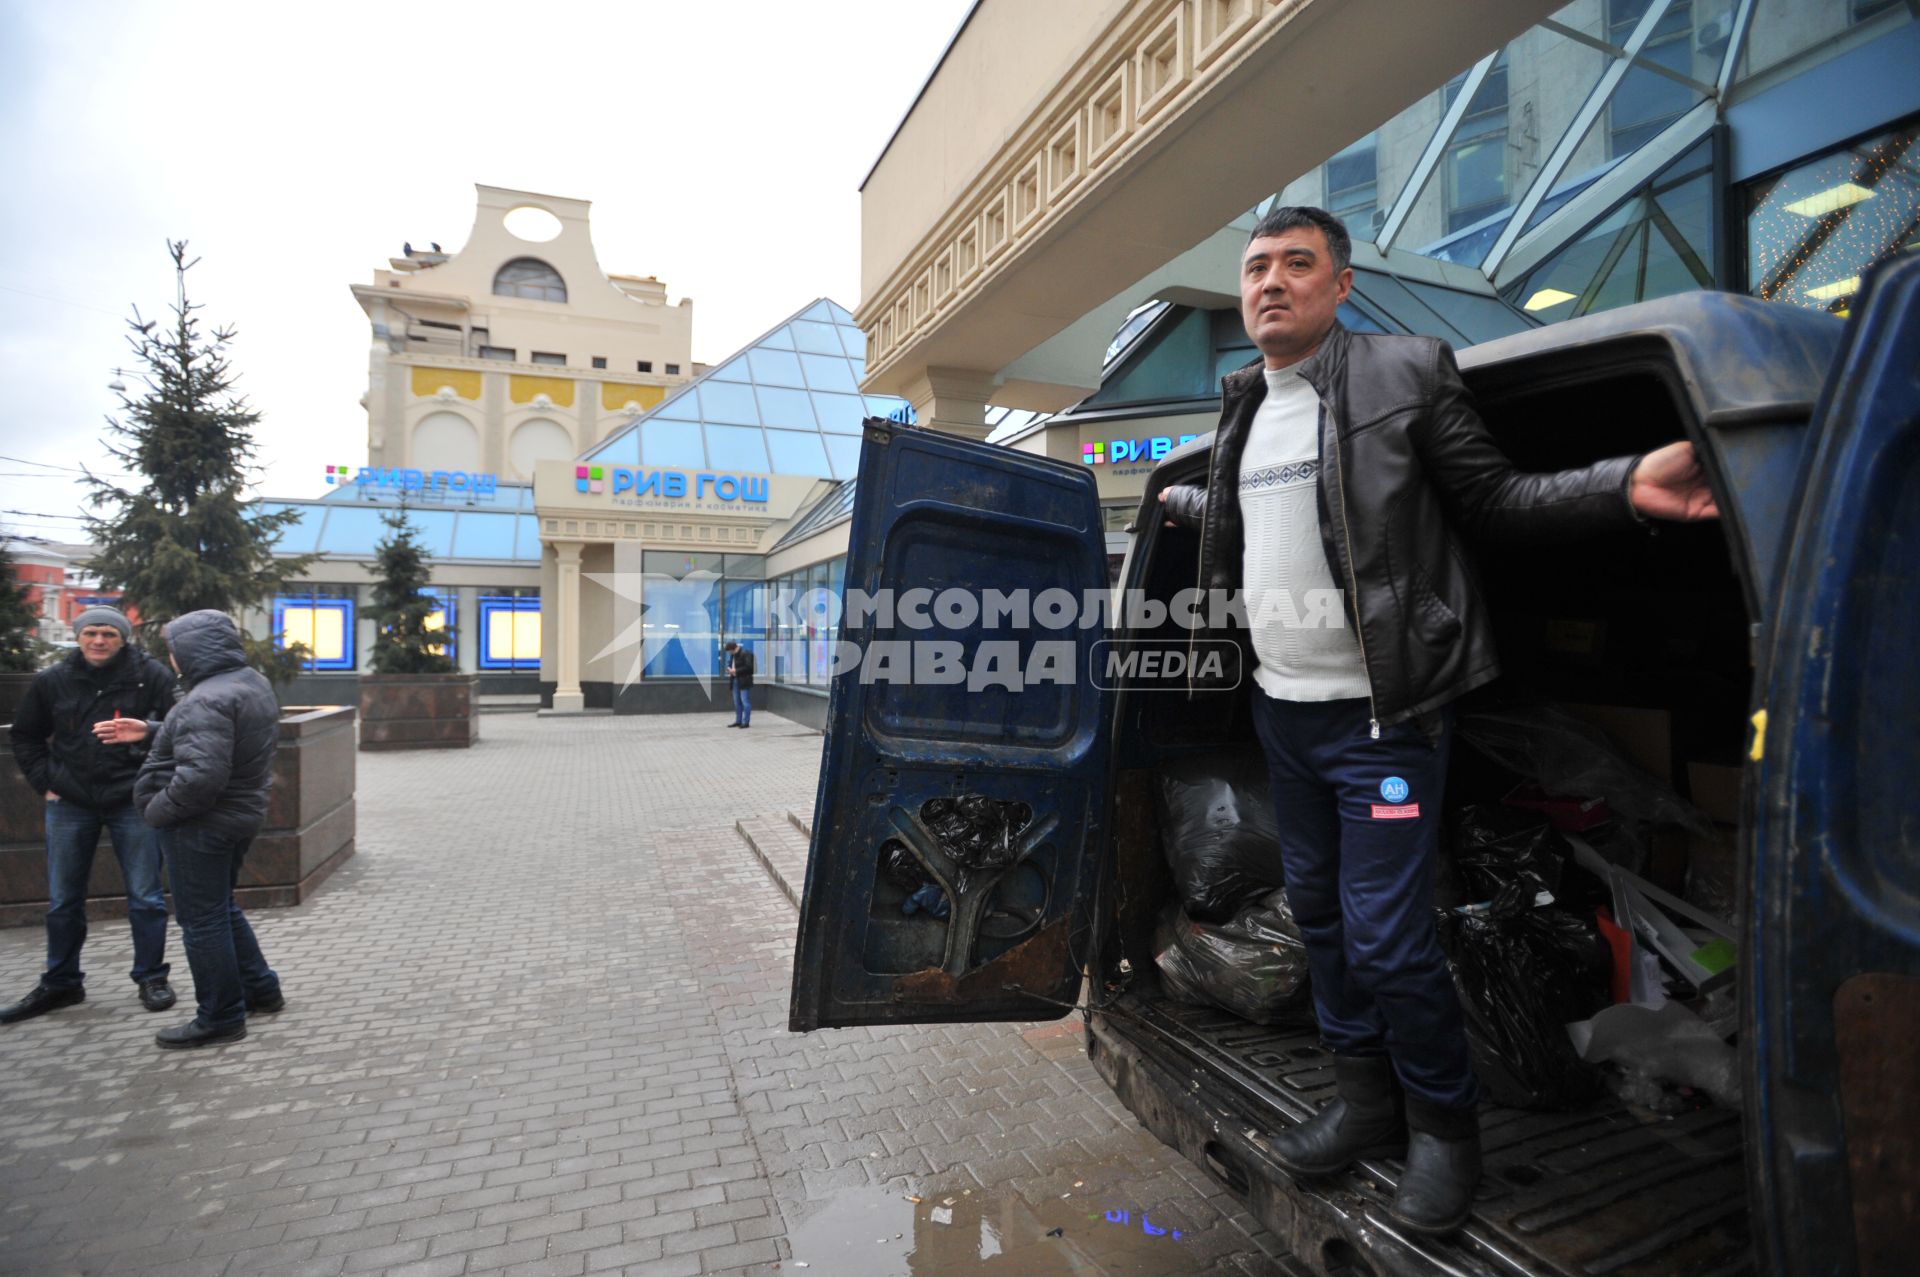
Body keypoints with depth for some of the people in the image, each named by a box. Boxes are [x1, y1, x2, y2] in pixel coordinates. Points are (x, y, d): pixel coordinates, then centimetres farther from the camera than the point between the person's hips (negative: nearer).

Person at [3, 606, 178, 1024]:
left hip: (132, 801, -3)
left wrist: (151, 731, -25)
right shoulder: (52, 680, 3)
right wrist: (45, 782, 5)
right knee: (62, 901, 13)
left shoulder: (151, 676, -6)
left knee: (145, 897, 3)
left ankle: (151, 977, 16)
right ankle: (60, 983, 29)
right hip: (69, 804, 3)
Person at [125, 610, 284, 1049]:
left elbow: (200, 775, -32)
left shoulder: (208, 700, -24)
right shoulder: (254, 683, 8)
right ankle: (260, 989, 32)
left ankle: (221, 1018, 15)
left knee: (202, 920, 3)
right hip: (242, 814, 10)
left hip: (201, 824, -10)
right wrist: (151, 731, 14)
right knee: (222, 908, 24)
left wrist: (157, 810, -16)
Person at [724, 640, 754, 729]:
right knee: (737, 702, 13)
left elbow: (748, 667, -19)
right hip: (735, 681, 9)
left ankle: (746, 722, -2)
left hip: (744, 682, -9)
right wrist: (729, 669, 3)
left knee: (745, 702, -6)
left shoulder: (746, 654, -14)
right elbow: (730, 663, 26)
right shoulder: (732, 655, 13)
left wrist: (736, 671, -19)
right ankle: (738, 721, 20)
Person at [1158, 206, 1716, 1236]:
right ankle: (1365, 1102, 36)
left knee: (1385, 939, -3)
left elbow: (1493, 500, -6)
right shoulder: (1244, 412, 12)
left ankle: (1444, 1128, 26)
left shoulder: (1404, 375, -5)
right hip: (1281, 709, 7)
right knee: (1318, 912, 16)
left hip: (1381, 715, -6)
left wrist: (1626, 487, -20)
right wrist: (1181, 500, 38)